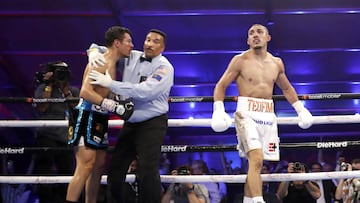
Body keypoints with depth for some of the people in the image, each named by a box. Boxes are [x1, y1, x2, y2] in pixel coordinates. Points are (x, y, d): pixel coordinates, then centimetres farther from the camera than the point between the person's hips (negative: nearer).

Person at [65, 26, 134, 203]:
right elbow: (85, 92, -25)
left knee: (99, 165, 12)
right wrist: (115, 106, -28)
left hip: (99, 118, 10)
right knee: (86, 165, -16)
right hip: (86, 115, -10)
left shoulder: (113, 65, 17)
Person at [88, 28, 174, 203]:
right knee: (115, 168, 10)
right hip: (130, 123, 6)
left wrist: (110, 83, -26)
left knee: (147, 171, -17)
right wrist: (94, 52, -7)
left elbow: (145, 91, -27)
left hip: (152, 124, -6)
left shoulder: (164, 68, -11)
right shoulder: (132, 57, 6)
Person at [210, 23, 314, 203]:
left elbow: (287, 88, 28)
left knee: (255, 163, 8)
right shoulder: (240, 60, 0)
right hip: (247, 113, -5)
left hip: (268, 116, 5)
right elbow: (221, 85, 1)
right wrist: (219, 110, -13)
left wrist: (300, 108, 21)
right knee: (256, 159, -22)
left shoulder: (276, 63, 13)